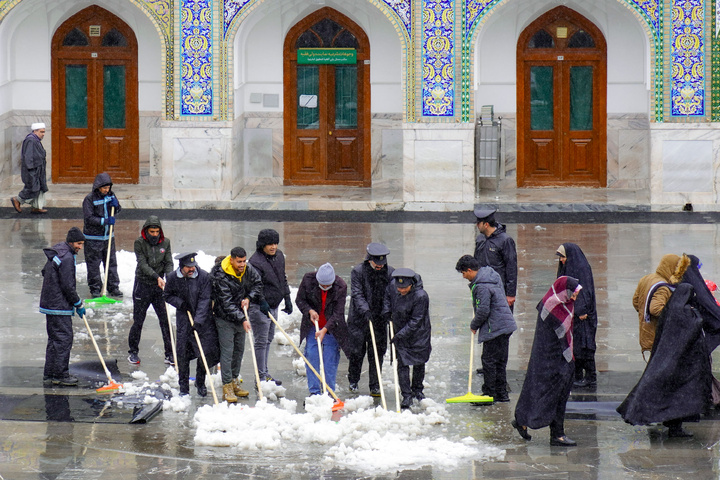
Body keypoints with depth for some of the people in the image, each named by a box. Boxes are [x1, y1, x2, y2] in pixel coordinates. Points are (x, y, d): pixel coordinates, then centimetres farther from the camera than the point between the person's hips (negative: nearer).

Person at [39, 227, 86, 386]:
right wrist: (78, 304, -8)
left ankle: (49, 374, 18)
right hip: (59, 306, -10)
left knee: (54, 339, 14)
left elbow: (45, 272, 24)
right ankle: (60, 375, -4)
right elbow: (68, 286, -20)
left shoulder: (56, 253, 12)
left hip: (49, 302, 10)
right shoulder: (66, 258, -19)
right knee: (64, 338, -6)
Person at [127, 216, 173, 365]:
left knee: (165, 320, -1)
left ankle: (169, 354, 4)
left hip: (159, 286, 2)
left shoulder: (165, 242, 2)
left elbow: (169, 263, 0)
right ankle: (133, 352, 20)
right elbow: (142, 264, -16)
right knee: (138, 321, 3)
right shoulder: (139, 243, -8)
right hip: (142, 284, -2)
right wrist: (157, 277, -26)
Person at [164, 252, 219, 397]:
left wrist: (198, 321, -23)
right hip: (183, 319, 1)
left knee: (206, 351, -2)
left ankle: (200, 382, 20)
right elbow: (167, 296, 9)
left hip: (203, 320, -1)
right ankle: (183, 387, 10)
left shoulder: (204, 276, -13)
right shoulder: (172, 278, -6)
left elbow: (204, 300, -16)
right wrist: (180, 303, -11)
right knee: (182, 354, -2)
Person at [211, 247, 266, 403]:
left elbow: (258, 284, 10)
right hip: (225, 318, -7)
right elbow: (227, 303, -28)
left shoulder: (248, 269, -7)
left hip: (241, 315, 7)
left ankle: (234, 382, 26)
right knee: (227, 351, -8)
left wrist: (249, 298, -7)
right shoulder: (221, 277, -25)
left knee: (239, 349, 14)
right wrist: (242, 319, -33)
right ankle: (227, 386, -5)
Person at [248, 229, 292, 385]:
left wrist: (287, 300, 19)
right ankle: (262, 376, -2)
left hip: (274, 306, 9)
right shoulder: (255, 262, -20)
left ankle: (265, 374, 26)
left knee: (269, 339, 16)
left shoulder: (279, 256, 6)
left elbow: (283, 279, 18)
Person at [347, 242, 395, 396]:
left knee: (377, 354, 3)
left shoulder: (390, 273, 1)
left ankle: (375, 386, 10)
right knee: (357, 351, 5)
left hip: (379, 320, 2)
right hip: (359, 319, -2)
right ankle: (353, 381, 26)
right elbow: (357, 294, -14)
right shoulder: (358, 272, -7)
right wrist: (365, 310, -27)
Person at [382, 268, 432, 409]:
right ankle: (406, 395, -1)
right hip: (400, 332, 3)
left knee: (419, 363, 12)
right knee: (402, 363, -4)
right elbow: (387, 296, 15)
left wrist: (400, 334, -25)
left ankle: (417, 389, 34)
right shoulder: (393, 286, -12)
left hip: (418, 334, -3)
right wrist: (386, 311, 3)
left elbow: (415, 321, -24)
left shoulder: (421, 296, -28)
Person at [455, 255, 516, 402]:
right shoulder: (492, 274, 11)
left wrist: (474, 325, -4)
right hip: (506, 325, 10)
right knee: (500, 361, 15)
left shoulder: (482, 286, -20)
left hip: (494, 328, -10)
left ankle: (490, 394, 1)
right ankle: (501, 393, 20)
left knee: (489, 361, -3)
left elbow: (483, 311, -21)